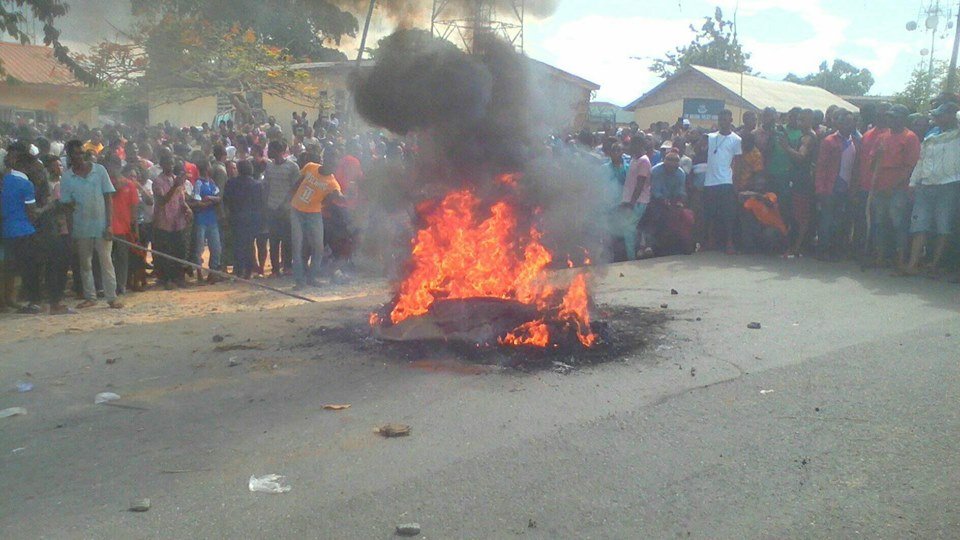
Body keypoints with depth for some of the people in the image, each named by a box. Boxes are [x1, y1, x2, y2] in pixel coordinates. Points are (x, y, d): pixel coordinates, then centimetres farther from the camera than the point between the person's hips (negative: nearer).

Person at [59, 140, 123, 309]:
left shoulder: (99, 170, -1)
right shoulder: (66, 177, 1)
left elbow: (108, 198, -2)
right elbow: (65, 203, 7)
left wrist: (109, 224, -7)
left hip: (101, 225, -2)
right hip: (81, 227, 2)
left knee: (106, 261, 0)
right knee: (85, 263, 10)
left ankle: (112, 297, 5)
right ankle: (90, 297, 20)